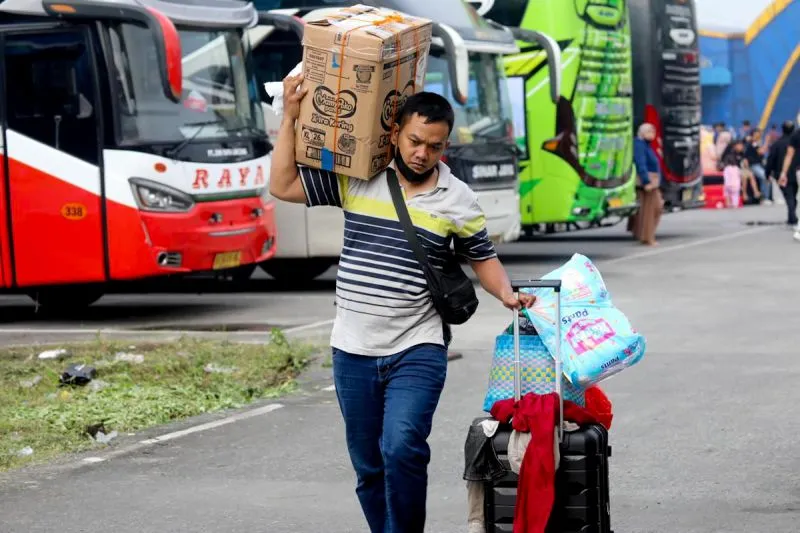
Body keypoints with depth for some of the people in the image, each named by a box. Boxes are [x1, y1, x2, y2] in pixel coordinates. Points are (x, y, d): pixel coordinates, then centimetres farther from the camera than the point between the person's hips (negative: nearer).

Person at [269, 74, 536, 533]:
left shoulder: (458, 200, 0)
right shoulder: (354, 179, 1)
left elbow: (483, 258, 11)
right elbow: (282, 187, 3)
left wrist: (507, 294, -7)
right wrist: (291, 118, -2)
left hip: (418, 352, -2)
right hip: (353, 352, 2)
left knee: (402, 447, -24)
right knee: (369, 465, 10)